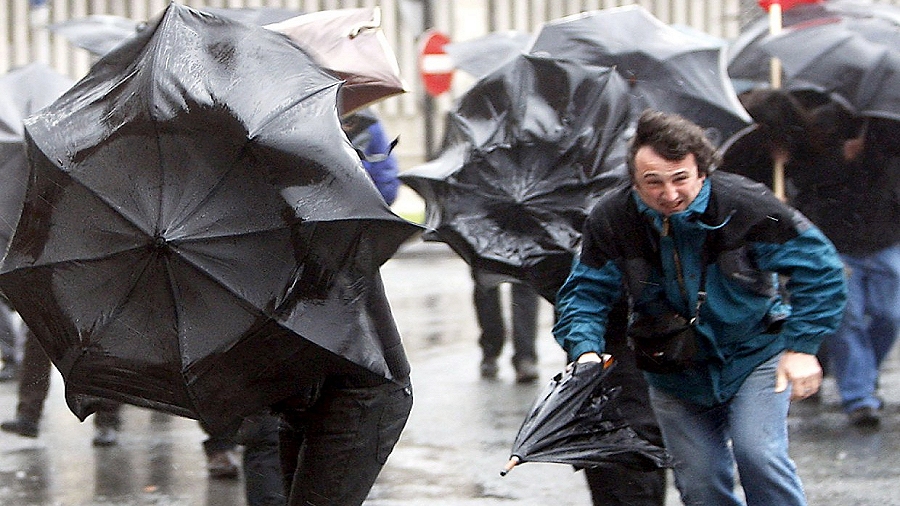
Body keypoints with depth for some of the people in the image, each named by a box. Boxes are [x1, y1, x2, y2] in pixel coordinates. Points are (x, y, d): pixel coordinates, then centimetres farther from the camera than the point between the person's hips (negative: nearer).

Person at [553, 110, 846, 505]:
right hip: (675, 375, 3)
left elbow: (818, 268, -13)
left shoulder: (745, 205, -22)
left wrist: (802, 347, -18)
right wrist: (585, 350, -25)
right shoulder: (610, 220, -16)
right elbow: (585, 292, -5)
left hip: (753, 355, -3)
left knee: (758, 455, -21)